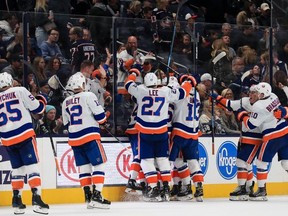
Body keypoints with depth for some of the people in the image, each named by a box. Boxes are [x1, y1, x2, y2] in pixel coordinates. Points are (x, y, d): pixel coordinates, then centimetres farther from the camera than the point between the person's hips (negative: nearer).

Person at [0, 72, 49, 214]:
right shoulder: (20, 91, -2)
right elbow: (37, 108, 0)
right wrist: (42, 100, 19)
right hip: (24, 135, -4)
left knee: (17, 168, 15)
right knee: (32, 166, -6)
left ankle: (17, 201, 14)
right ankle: (36, 198, -17)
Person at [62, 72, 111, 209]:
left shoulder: (66, 102, 12)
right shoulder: (88, 96, -7)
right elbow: (100, 116, -10)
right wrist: (102, 119, 11)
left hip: (74, 139, 6)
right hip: (90, 136, -6)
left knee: (84, 167, 11)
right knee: (99, 165, -3)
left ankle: (88, 197, 7)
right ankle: (97, 196, -13)